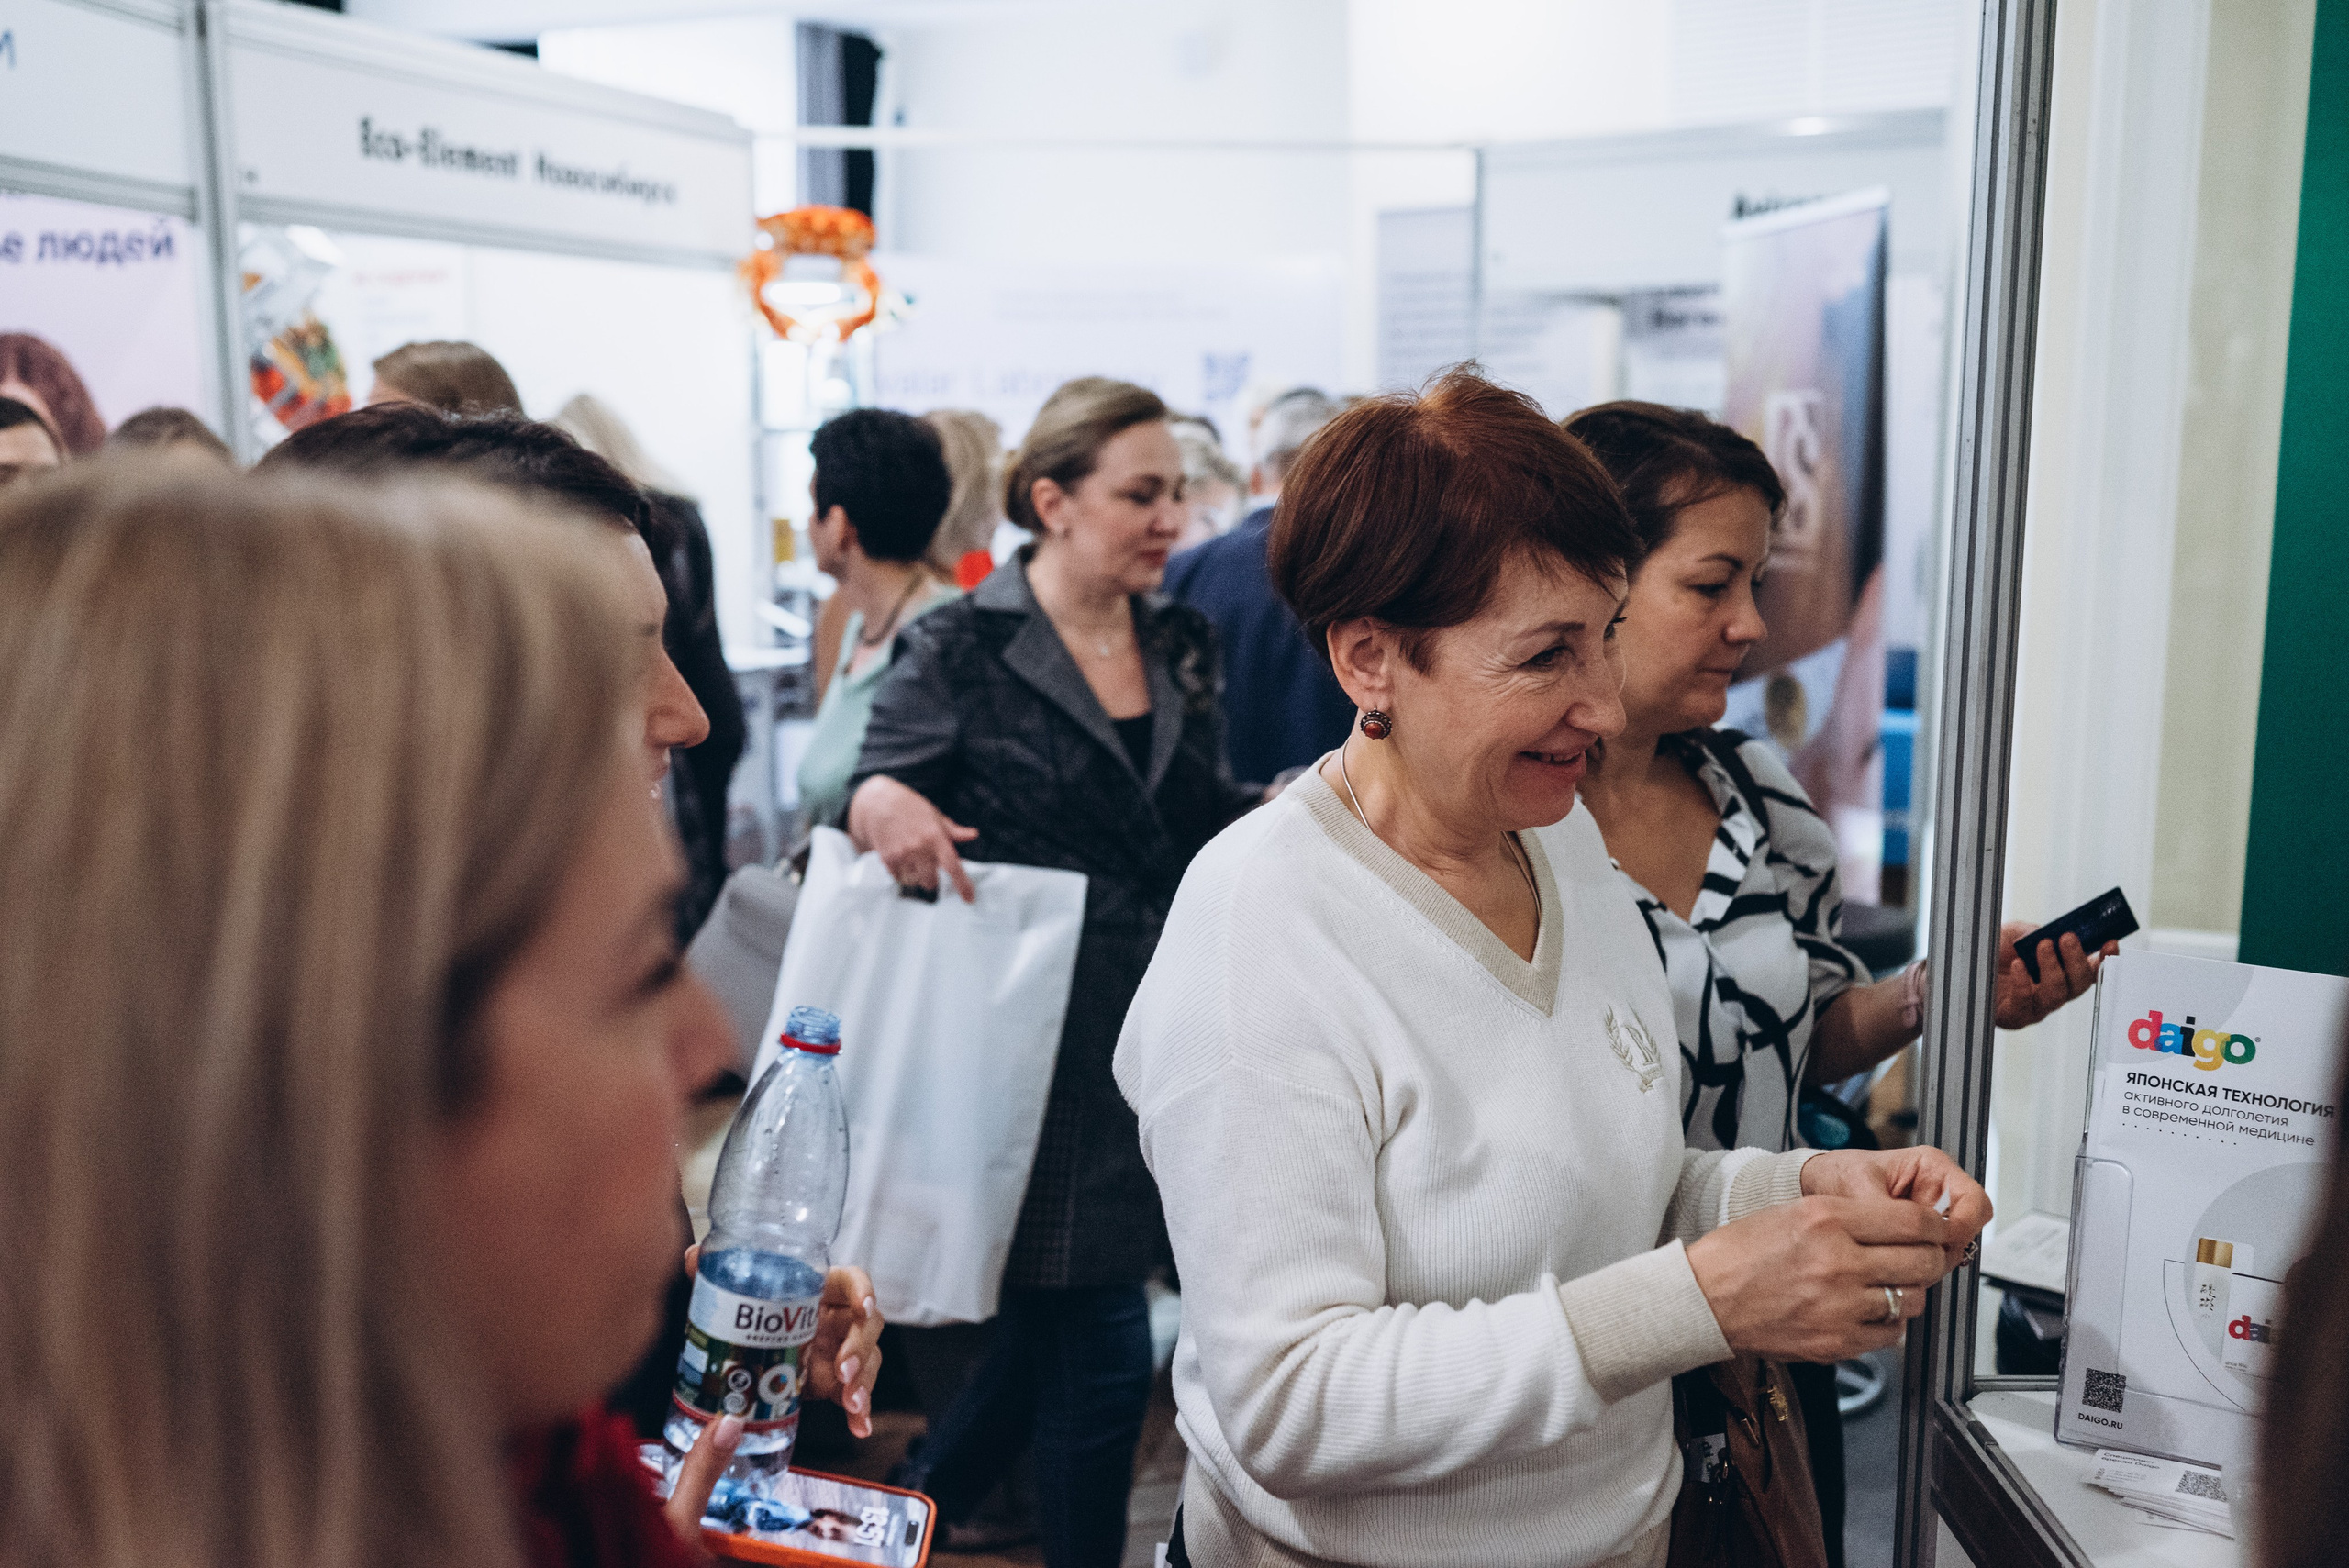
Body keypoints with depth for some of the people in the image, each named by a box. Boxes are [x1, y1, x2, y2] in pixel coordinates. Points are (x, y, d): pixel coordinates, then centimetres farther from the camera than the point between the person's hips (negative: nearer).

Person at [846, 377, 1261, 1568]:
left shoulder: (1179, 647, 10)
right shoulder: (961, 649, -8)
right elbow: (871, 799, -9)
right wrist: (884, 810, -32)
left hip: (1149, 1041, 6)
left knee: (1048, 1331, 16)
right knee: (1097, 1339, 1)